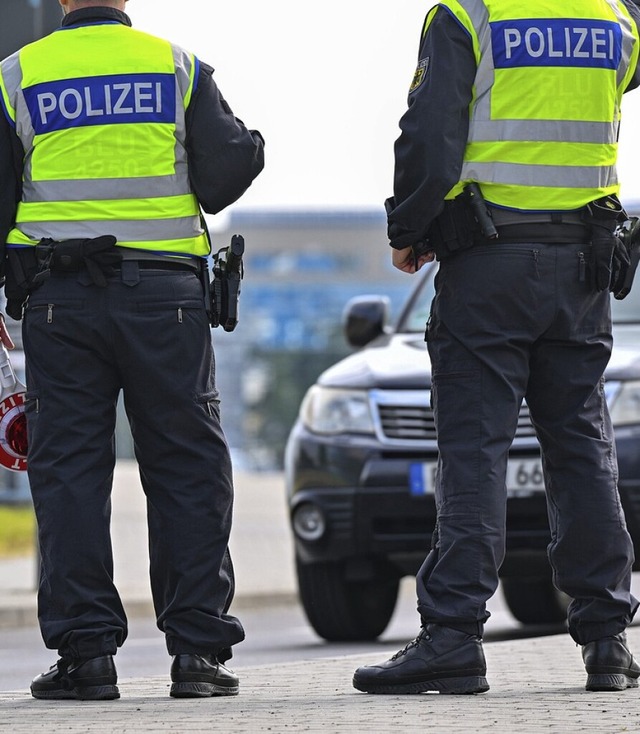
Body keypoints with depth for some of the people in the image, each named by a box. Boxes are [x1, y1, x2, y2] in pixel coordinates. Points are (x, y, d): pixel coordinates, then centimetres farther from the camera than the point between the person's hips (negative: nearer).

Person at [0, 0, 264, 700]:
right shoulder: (177, 67, 3)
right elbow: (224, 175, -1)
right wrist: (249, 145, 21)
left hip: (59, 300, 0)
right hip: (164, 297, 0)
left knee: (69, 470, 3)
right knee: (187, 469, 6)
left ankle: (86, 650, -1)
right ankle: (198, 648, 2)